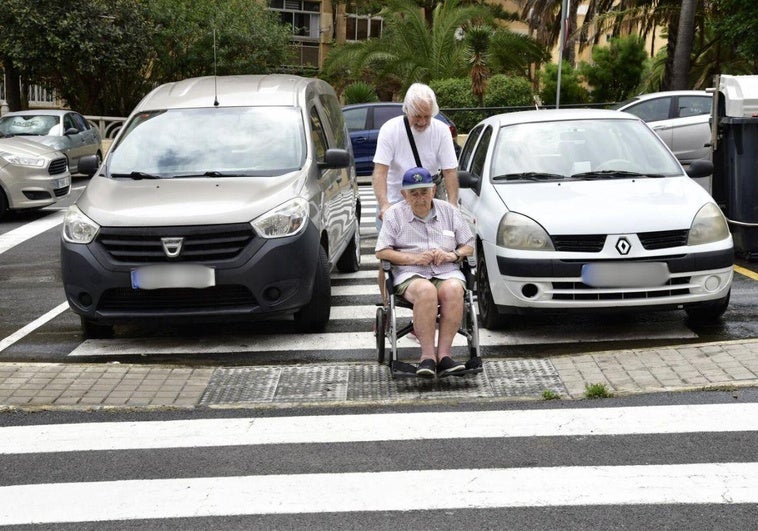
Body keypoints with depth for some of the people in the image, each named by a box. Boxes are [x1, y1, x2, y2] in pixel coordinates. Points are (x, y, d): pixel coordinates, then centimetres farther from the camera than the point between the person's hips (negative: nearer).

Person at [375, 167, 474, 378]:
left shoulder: (449, 211, 16)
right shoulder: (394, 214, 10)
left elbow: (469, 246, 18)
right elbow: (381, 252, 2)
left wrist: (452, 255, -5)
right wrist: (414, 258, -11)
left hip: (447, 272, 2)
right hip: (410, 274, -2)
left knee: (453, 290, -34)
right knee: (426, 291, -37)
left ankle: (443, 353, -33)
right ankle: (428, 355, -35)